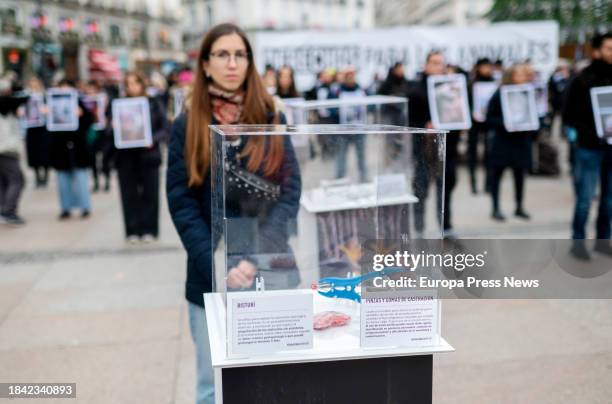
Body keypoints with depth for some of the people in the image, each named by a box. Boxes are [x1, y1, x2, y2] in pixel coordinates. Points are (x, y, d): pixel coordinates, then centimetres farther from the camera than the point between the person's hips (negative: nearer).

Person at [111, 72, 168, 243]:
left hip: (148, 154, -1)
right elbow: (110, 130, 8)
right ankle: (132, 231, 9)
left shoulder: (153, 103, 4)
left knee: (149, 193, 2)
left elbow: (164, 128, 2)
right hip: (126, 156, 1)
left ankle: (148, 229, 12)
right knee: (129, 194, 2)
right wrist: (114, 128, -14)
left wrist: (153, 140, -15)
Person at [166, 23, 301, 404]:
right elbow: (182, 204, -4)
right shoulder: (187, 126, 1)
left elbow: (290, 192, -3)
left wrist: (257, 258, -15)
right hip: (211, 276, -1)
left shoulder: (272, 120, 4)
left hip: (271, 272, 1)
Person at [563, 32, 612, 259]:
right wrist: (590, 132, -18)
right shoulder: (583, 80, -4)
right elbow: (569, 115, -8)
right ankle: (578, 241, 10)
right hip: (590, 148, -5)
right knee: (585, 198, -2)